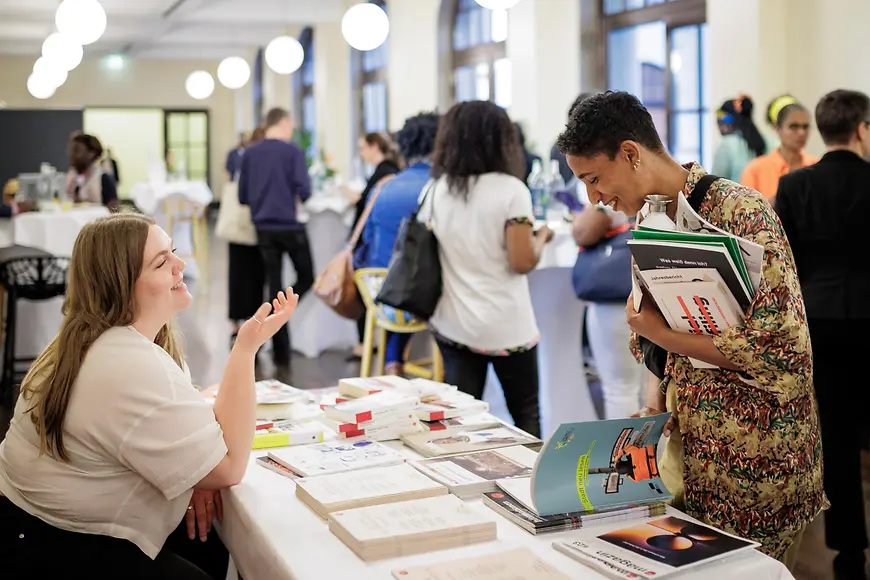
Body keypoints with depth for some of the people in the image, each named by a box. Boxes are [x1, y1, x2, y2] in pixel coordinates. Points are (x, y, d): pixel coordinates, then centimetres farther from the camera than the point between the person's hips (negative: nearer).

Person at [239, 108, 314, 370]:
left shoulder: (249, 153, 4)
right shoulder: (293, 151, -7)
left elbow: (243, 197, 6)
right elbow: (304, 191, -12)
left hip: (264, 228, 4)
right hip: (290, 225, -4)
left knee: (274, 286, 8)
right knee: (306, 278, 15)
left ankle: (281, 356, 9)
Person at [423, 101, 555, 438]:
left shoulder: (437, 190, 1)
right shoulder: (510, 189, -13)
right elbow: (522, 262, -15)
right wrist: (542, 237, 4)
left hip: (451, 325, 4)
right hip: (505, 328, -4)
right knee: (525, 414, 14)